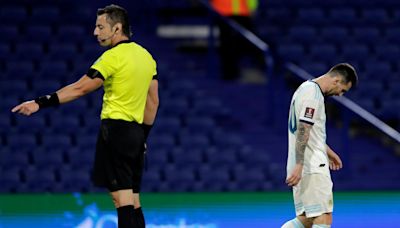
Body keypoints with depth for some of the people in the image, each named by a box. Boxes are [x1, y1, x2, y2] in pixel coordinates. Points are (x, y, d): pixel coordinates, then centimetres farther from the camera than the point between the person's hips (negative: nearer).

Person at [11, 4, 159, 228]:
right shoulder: (146, 56, 13)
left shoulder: (114, 56, -11)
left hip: (116, 127, -8)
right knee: (133, 202, 9)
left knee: (122, 198, -11)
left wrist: (41, 103, -19)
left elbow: (80, 88, -18)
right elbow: (153, 102, 16)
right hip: (136, 131, 8)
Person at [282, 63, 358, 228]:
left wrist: (328, 152, 38)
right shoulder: (313, 94, -14)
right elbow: (303, 131, -22)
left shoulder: (307, 88, 19)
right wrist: (299, 165, -27)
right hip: (312, 166, -10)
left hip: (302, 166, 10)